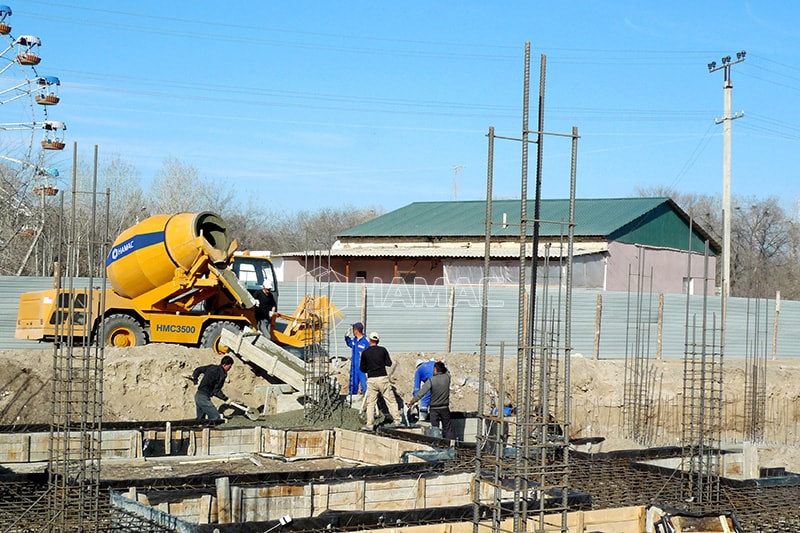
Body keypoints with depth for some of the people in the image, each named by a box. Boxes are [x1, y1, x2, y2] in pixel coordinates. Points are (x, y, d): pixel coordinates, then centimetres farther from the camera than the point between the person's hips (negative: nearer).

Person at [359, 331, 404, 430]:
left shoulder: (365, 352, -1)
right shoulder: (383, 350, -1)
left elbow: (362, 368, 5)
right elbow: (389, 363, 3)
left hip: (371, 379, 0)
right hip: (383, 378, 0)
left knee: (370, 403, 5)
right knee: (390, 400, 9)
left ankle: (369, 425, 2)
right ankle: (397, 419, 12)